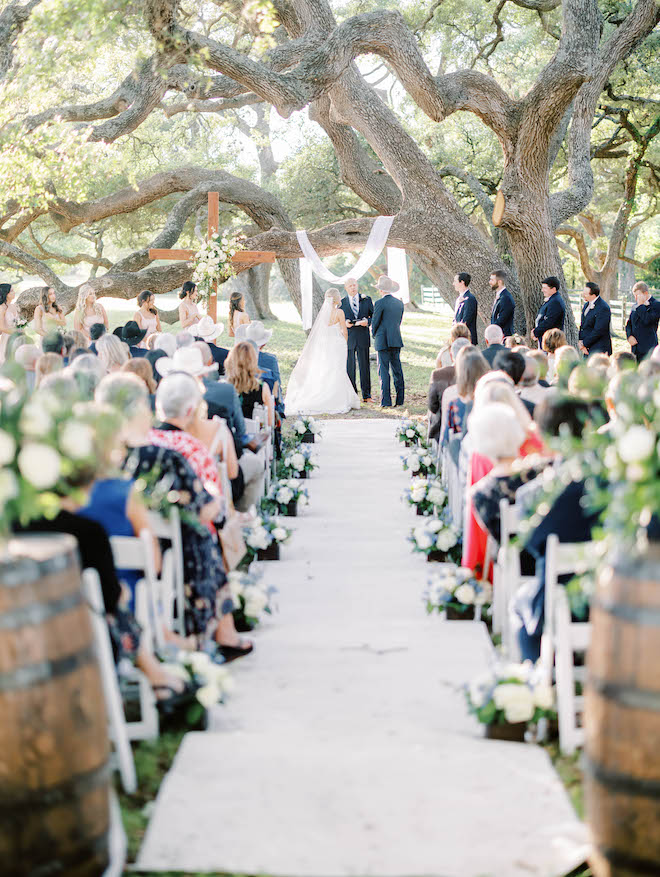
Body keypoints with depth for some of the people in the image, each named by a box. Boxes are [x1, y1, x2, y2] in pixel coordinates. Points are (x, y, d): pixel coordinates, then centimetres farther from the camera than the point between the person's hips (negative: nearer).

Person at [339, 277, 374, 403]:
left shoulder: (366, 300, 8)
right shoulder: (341, 302, 6)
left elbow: (374, 316, 9)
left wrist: (367, 321, -13)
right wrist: (344, 323, -13)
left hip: (363, 338, 0)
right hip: (348, 339, 0)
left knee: (364, 366, 1)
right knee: (349, 368, 1)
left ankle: (366, 395, 7)